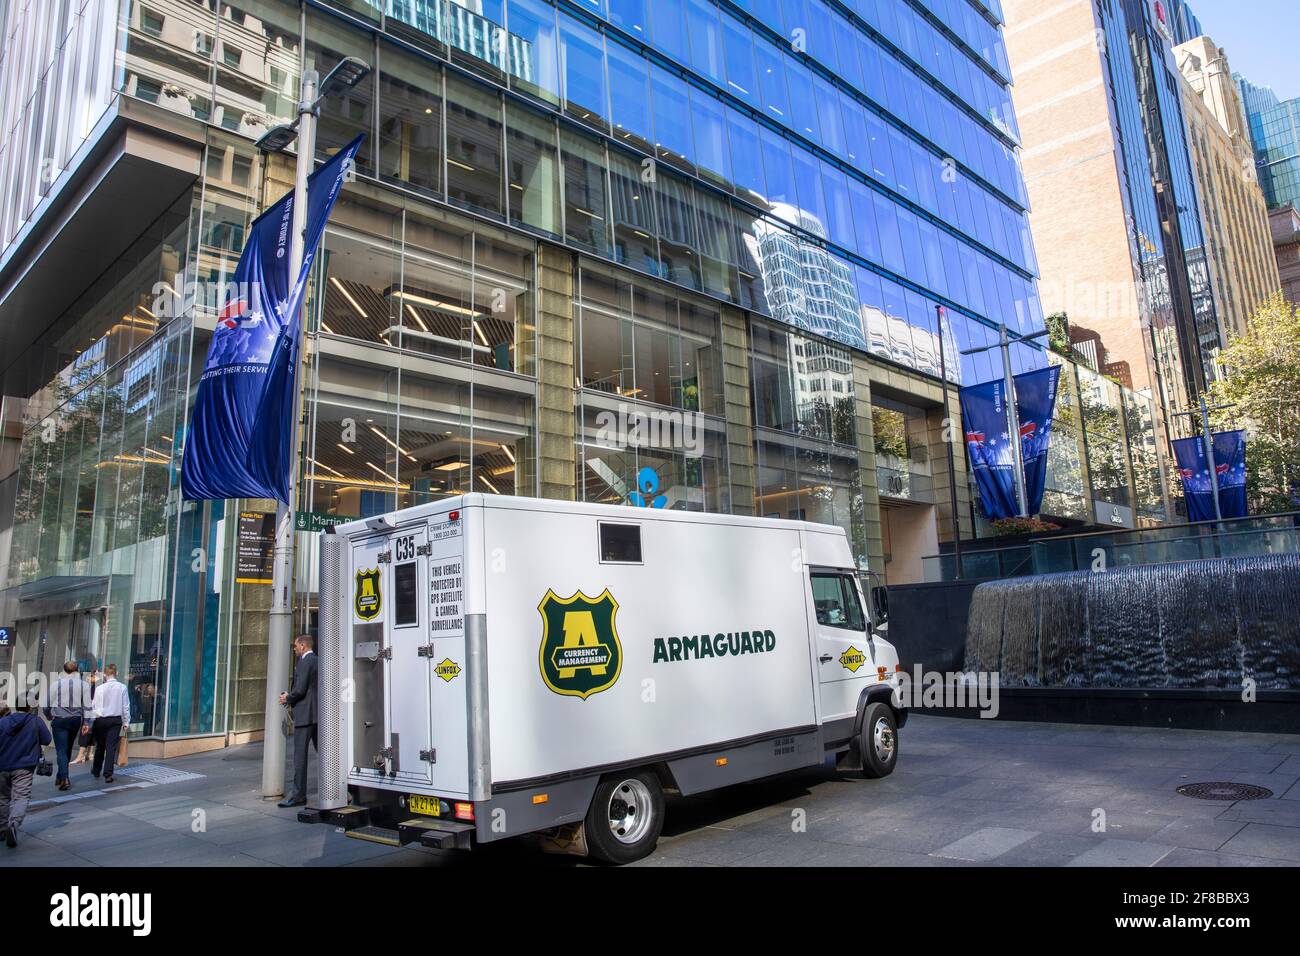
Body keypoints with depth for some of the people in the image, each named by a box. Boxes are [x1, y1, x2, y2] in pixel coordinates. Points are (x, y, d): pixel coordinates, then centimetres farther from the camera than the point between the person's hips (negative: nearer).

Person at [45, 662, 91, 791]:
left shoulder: (56, 684, -3)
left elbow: (47, 705, 3)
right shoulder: (84, 685, -2)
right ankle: (61, 776, 27)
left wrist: (49, 717, 22)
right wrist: (86, 722, 4)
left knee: (61, 750, -2)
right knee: (68, 749, 18)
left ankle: (64, 778, -15)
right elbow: (87, 706, -5)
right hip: (76, 720, 2)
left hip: (59, 719, -2)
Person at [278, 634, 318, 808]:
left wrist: (287, 699, 0)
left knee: (300, 755, -4)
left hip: (305, 715, -9)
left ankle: (299, 795, -1)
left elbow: (300, 689, -17)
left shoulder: (304, 662, -12)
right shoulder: (318, 661, 14)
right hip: (318, 714, 9)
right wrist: (292, 699, 19)